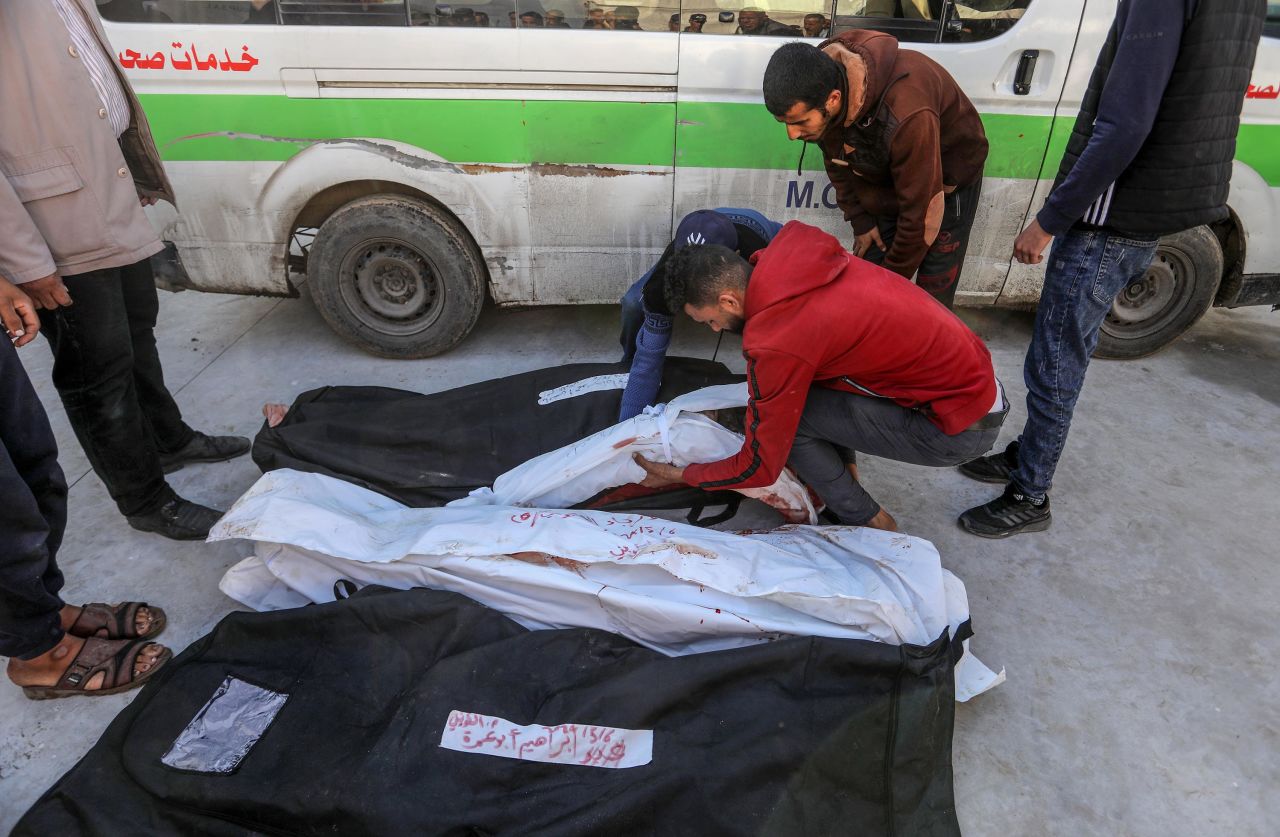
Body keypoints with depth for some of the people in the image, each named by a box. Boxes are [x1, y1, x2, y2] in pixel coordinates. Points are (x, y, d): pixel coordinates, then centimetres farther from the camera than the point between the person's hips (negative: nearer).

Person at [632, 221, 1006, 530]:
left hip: (961, 425, -8)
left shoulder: (776, 345, -26)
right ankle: (844, 473, 23)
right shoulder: (798, 254, -5)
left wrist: (680, 475, 2)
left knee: (791, 415, -10)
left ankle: (869, 526, 9)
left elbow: (760, 469, -14)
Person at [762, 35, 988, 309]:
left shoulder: (906, 114, -44)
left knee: (933, 297, -5)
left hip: (947, 179, -5)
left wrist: (894, 279, -19)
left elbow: (920, 212, -32)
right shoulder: (815, 84, -23)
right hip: (884, 177, 5)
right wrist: (860, 221, 0)